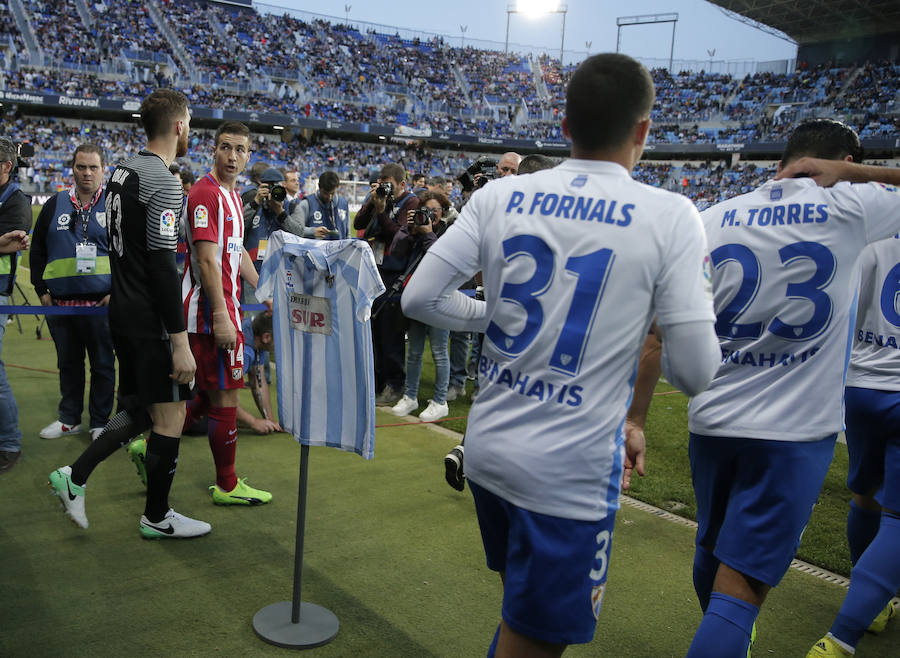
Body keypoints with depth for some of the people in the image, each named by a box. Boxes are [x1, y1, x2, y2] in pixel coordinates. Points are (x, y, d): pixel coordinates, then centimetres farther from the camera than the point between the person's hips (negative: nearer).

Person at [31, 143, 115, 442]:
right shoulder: (55, 205, 10)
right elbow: (38, 251, 15)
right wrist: (41, 290, 8)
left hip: (102, 304, -3)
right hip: (60, 304, 3)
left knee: (103, 364, 4)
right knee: (68, 363, 14)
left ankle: (100, 422, 17)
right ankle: (69, 419, 27)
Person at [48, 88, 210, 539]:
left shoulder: (123, 171, 11)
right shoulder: (164, 181, -18)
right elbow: (162, 266, -22)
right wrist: (180, 342, -21)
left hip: (122, 312, 9)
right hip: (151, 319, -9)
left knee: (141, 408, 20)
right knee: (170, 414, 3)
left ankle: (75, 476, 17)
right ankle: (157, 518, 15)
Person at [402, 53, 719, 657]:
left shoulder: (500, 195, -1)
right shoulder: (669, 216, -12)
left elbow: (420, 299, -1)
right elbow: (695, 374, -11)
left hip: (486, 449, 5)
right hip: (570, 473, -5)